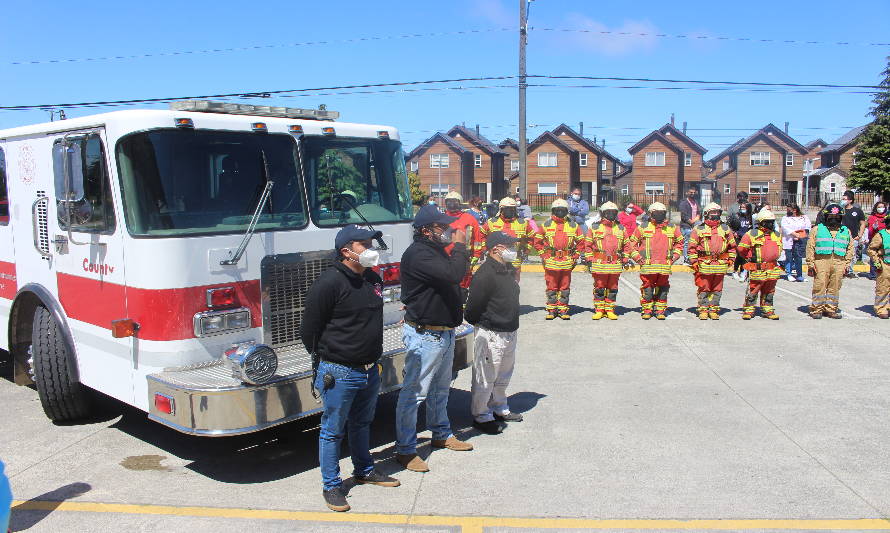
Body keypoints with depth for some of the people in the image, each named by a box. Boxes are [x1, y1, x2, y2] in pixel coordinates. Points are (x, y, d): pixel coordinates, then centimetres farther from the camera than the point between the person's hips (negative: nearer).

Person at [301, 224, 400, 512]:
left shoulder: (373, 279, 7)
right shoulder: (329, 283, -19)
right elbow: (310, 327, -12)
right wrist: (326, 355, -2)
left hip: (370, 369, 8)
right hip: (339, 373, -7)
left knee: (362, 424, 23)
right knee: (333, 430, 7)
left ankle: (364, 470, 40)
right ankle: (331, 485, 19)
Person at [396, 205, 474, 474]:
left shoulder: (437, 251, 12)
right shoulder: (418, 254, -20)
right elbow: (453, 274, -31)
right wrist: (460, 246, -20)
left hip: (444, 332, 11)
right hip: (424, 335, -11)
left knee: (441, 389, 23)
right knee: (414, 393, -2)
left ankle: (442, 434, 39)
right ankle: (405, 450, 7)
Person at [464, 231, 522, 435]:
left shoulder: (508, 269, 8)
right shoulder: (485, 274, -23)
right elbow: (473, 307, -20)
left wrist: (511, 327, 18)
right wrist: (482, 323, -4)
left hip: (509, 332, 10)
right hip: (491, 334, -10)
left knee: (503, 376, 23)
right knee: (485, 378, 3)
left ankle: (500, 408, 39)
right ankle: (481, 416, 16)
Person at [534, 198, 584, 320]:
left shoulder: (573, 225, 7)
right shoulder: (546, 225, 5)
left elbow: (581, 242, 12)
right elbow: (537, 241, 12)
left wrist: (575, 257, 5)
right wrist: (543, 255, 4)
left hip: (567, 263, 1)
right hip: (551, 262, 0)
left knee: (565, 287, 5)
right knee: (551, 287, 4)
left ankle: (563, 310, 12)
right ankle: (551, 310, 12)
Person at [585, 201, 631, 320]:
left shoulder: (621, 229, 10)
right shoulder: (594, 228, 3)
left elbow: (627, 245, 16)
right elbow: (587, 244, 6)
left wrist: (625, 259, 10)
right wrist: (589, 260, 1)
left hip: (615, 265, 2)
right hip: (599, 264, -2)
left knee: (612, 288, 7)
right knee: (599, 288, 2)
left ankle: (610, 310, 16)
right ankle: (599, 310, 12)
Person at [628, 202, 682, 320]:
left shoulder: (672, 228, 10)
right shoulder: (643, 228, 3)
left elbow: (679, 242, 23)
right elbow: (632, 243, 10)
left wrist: (674, 256, 13)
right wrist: (637, 258, 2)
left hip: (665, 266, 2)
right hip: (647, 265, -2)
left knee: (662, 289, 7)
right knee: (647, 289, 0)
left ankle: (660, 310, 17)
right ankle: (646, 310, 11)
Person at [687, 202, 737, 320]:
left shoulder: (726, 229, 13)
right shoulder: (699, 229, 2)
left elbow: (732, 246, 20)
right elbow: (692, 247, 2)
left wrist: (731, 259, 11)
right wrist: (694, 261, -5)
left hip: (720, 265, 3)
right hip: (704, 265, -3)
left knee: (717, 289, 7)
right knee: (703, 289, 1)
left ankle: (713, 310, 17)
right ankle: (703, 310, 10)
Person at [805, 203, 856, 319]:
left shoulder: (846, 231, 16)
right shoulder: (818, 229, 7)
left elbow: (850, 249, 17)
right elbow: (810, 247, 3)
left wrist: (846, 264, 8)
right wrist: (810, 263, -4)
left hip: (838, 263, 3)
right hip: (821, 261, -3)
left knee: (835, 287, 6)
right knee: (819, 286, -5)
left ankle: (831, 309, 15)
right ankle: (816, 309, 3)